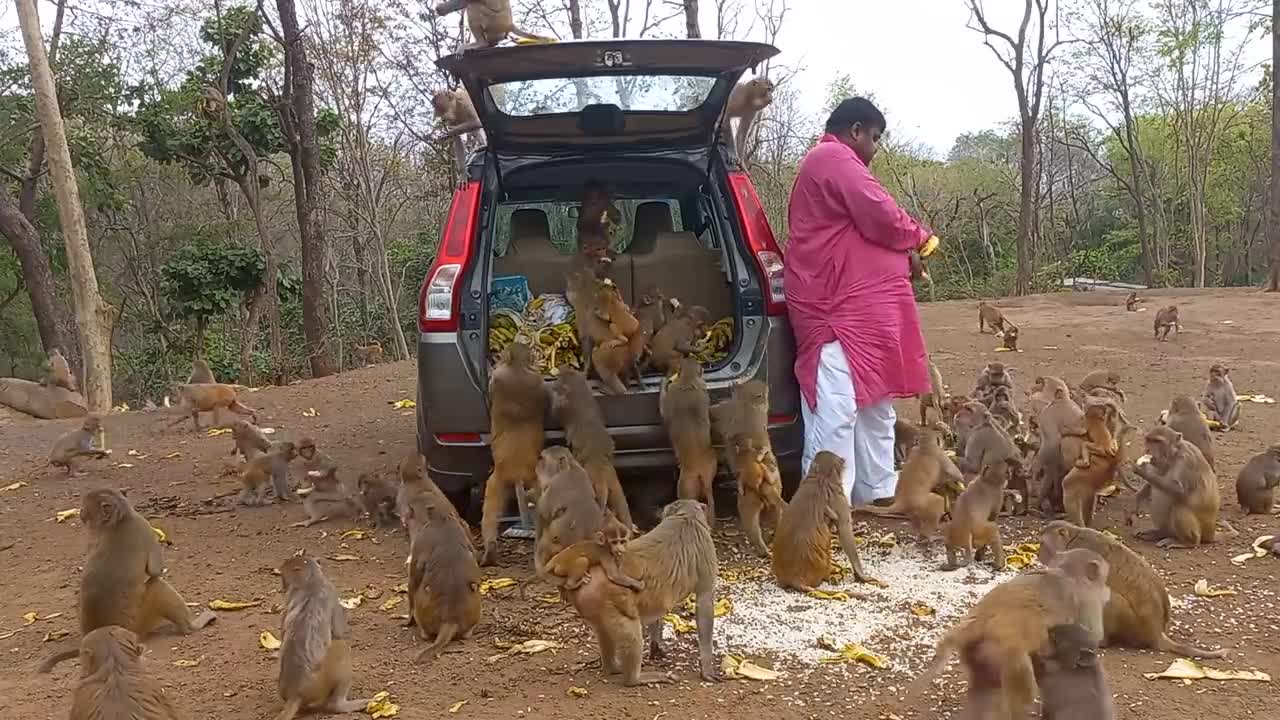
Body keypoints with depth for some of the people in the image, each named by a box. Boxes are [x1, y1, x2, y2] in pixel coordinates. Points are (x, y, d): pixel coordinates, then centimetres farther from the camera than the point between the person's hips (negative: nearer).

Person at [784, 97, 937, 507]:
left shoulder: (828, 162, 27)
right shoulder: (836, 159, -8)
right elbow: (881, 218, -17)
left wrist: (907, 245, 14)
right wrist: (920, 237, 2)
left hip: (853, 305, 11)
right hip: (840, 307, -11)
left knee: (873, 402, 14)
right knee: (837, 407, -12)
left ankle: (877, 493, 20)